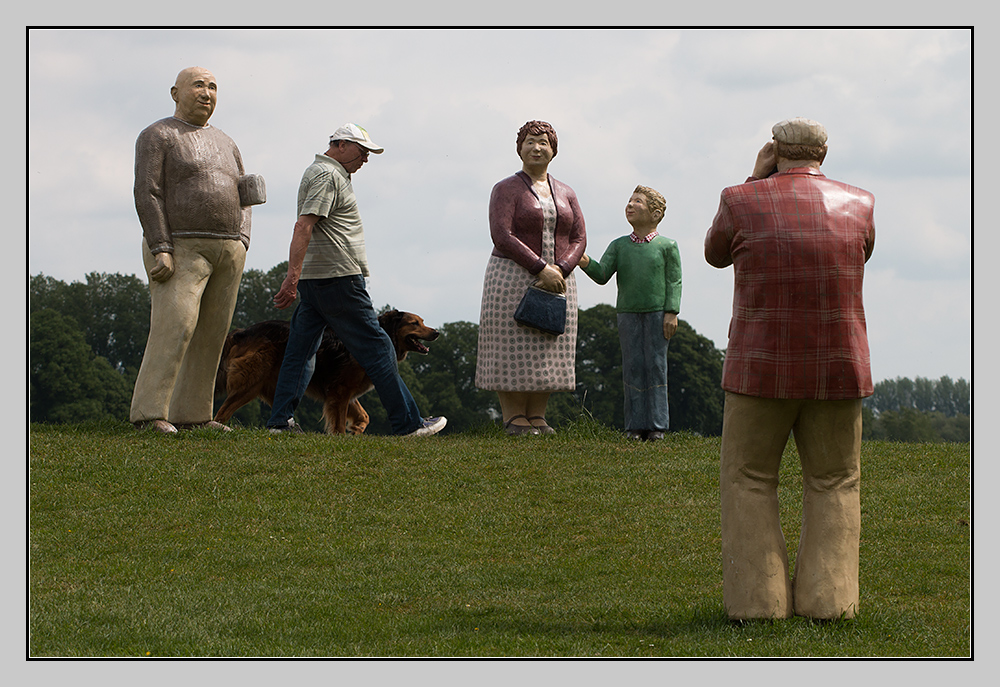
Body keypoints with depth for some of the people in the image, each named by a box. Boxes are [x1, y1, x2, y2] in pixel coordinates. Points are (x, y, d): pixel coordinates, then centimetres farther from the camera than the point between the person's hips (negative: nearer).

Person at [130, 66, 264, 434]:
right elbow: (147, 195, -11)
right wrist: (161, 249, -20)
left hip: (227, 251, 7)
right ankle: (149, 413, -18)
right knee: (175, 327, -17)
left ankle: (192, 413, 8)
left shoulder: (225, 144, 18)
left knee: (211, 333, 4)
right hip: (181, 250, -7)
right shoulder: (158, 137, -3)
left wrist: (240, 244, 3)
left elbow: (244, 197, 19)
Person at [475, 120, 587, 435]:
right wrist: (540, 269, -20)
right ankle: (514, 418, -4)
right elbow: (502, 236, -14)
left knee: (547, 350, 3)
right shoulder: (507, 190, -3)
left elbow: (578, 239, 7)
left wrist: (559, 269, -13)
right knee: (514, 348, -6)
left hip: (555, 280, 5)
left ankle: (537, 417, 7)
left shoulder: (565, 194, 12)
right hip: (513, 278, -5)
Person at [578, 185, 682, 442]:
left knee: (655, 366, -2)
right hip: (628, 313, 3)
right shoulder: (619, 246, 10)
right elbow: (603, 274, 0)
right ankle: (636, 426, 6)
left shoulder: (667, 246, 1)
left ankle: (657, 425, 2)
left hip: (657, 313, -3)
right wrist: (586, 263, -19)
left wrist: (671, 313, -8)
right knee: (632, 368, 2)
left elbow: (674, 282, 0)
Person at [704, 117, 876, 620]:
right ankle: (825, 597, 4)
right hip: (836, 370, 2)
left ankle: (757, 598, 2)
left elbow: (716, 254, 13)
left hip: (763, 369, -2)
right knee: (834, 484, 14)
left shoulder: (744, 202, -6)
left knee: (749, 480, 10)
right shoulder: (858, 205, 0)